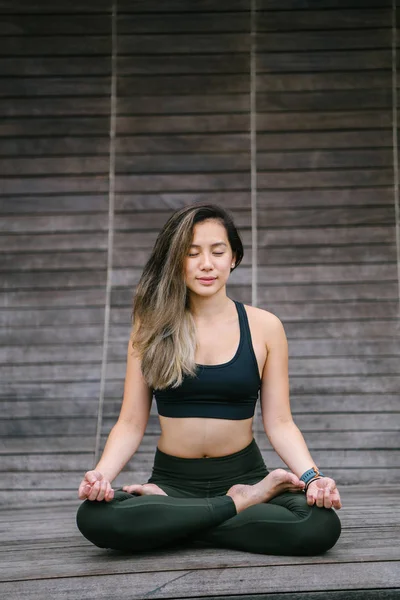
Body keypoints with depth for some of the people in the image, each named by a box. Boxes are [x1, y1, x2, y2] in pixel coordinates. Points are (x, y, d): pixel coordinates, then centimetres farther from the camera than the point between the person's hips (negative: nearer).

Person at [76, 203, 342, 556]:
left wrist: (312, 477, -18)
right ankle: (240, 504, -15)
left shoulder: (264, 327, 1)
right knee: (95, 517, -31)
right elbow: (131, 424, 0)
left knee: (322, 526, -30)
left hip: (243, 473, 0)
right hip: (172, 479, 0)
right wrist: (102, 474, -19)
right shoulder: (152, 327, 2)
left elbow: (279, 423, 0)